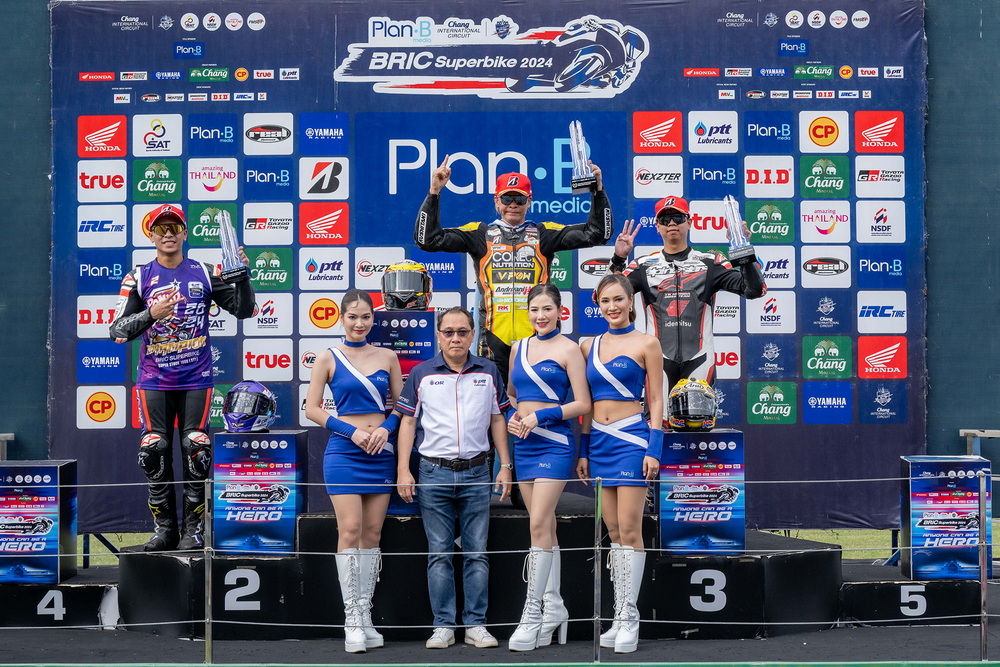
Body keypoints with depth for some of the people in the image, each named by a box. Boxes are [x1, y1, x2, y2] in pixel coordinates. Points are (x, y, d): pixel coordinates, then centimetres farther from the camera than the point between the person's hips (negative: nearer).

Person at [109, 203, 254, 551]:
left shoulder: (204, 273, 4)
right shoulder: (139, 277, 2)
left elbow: (243, 310, 5)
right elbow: (118, 329, -3)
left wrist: (241, 277, -11)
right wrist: (152, 314, -18)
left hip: (196, 380, 0)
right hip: (154, 380, 0)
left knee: (196, 451, -3)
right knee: (154, 452, -2)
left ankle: (194, 529, 5)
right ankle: (164, 529, 8)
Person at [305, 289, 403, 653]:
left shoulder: (387, 357, 10)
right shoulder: (328, 358, 2)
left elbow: (401, 404, 12)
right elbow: (313, 409, 0)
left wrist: (385, 428, -8)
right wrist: (352, 431, -11)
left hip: (381, 451, 3)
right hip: (344, 451, -3)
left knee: (372, 534, 4)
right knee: (350, 531, -10)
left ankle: (365, 616, 11)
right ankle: (352, 621, -6)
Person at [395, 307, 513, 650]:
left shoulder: (488, 372, 8)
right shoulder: (421, 374, 4)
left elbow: (498, 420, 11)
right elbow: (408, 422, 5)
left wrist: (505, 466, 4)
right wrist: (403, 470, -2)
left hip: (476, 473, 1)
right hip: (434, 473, -1)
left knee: (477, 553, 2)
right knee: (439, 553, 2)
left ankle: (476, 624, 8)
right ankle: (443, 625, 7)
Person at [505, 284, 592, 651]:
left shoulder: (568, 350, -3)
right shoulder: (519, 348, 14)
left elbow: (583, 404, -7)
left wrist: (541, 416, -15)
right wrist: (513, 416, 4)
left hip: (554, 443, -6)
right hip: (524, 443, 6)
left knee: (539, 524, -13)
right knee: (544, 526, 9)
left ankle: (533, 612, -11)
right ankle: (553, 606, 16)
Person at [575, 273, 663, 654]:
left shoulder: (646, 344, -1)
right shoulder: (589, 347, 12)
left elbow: (656, 402, -2)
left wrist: (654, 450, -9)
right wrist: (583, 451, 11)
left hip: (631, 440, -5)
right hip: (599, 442, 5)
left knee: (629, 529, -7)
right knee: (614, 531, 8)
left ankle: (630, 618, -2)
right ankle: (619, 616, 12)